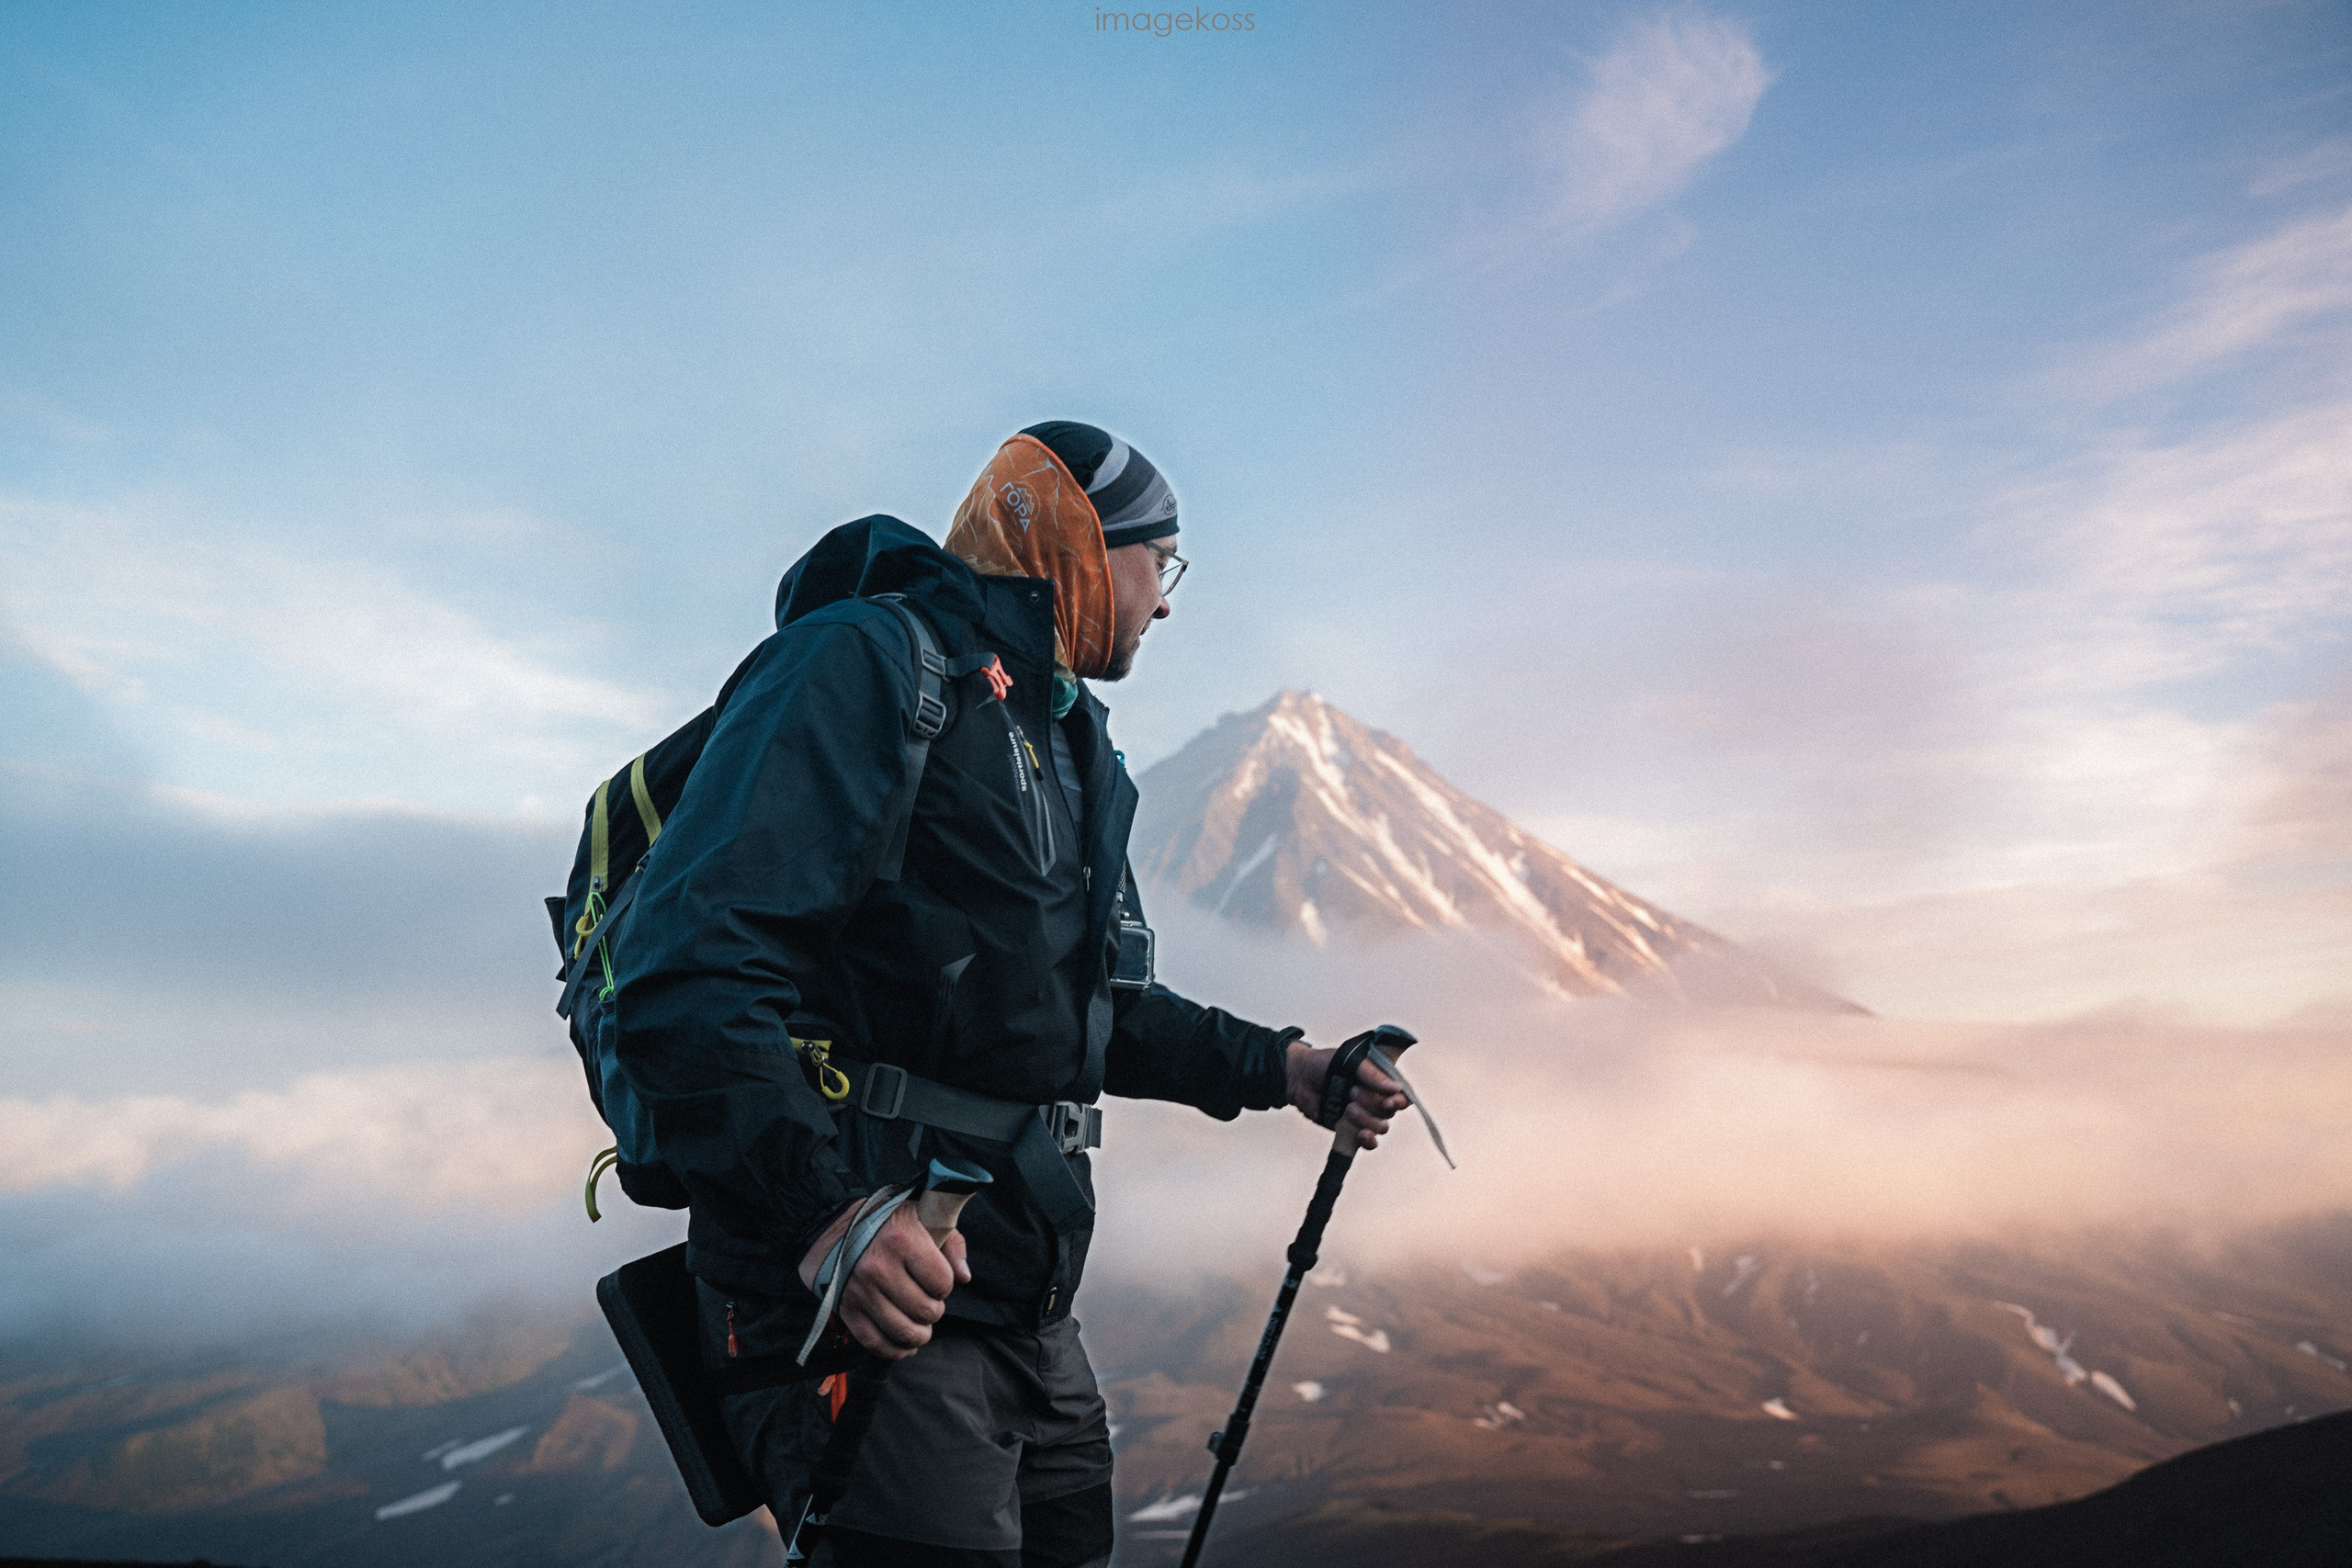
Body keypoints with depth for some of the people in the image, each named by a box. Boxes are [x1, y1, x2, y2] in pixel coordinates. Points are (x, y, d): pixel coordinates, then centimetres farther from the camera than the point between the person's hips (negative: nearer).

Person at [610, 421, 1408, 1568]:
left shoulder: (1068, 747, 20)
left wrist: (1275, 1067, 22)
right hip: (871, 1301, -9)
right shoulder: (866, 664, -11)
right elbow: (691, 975, -23)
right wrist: (825, 1209, -34)